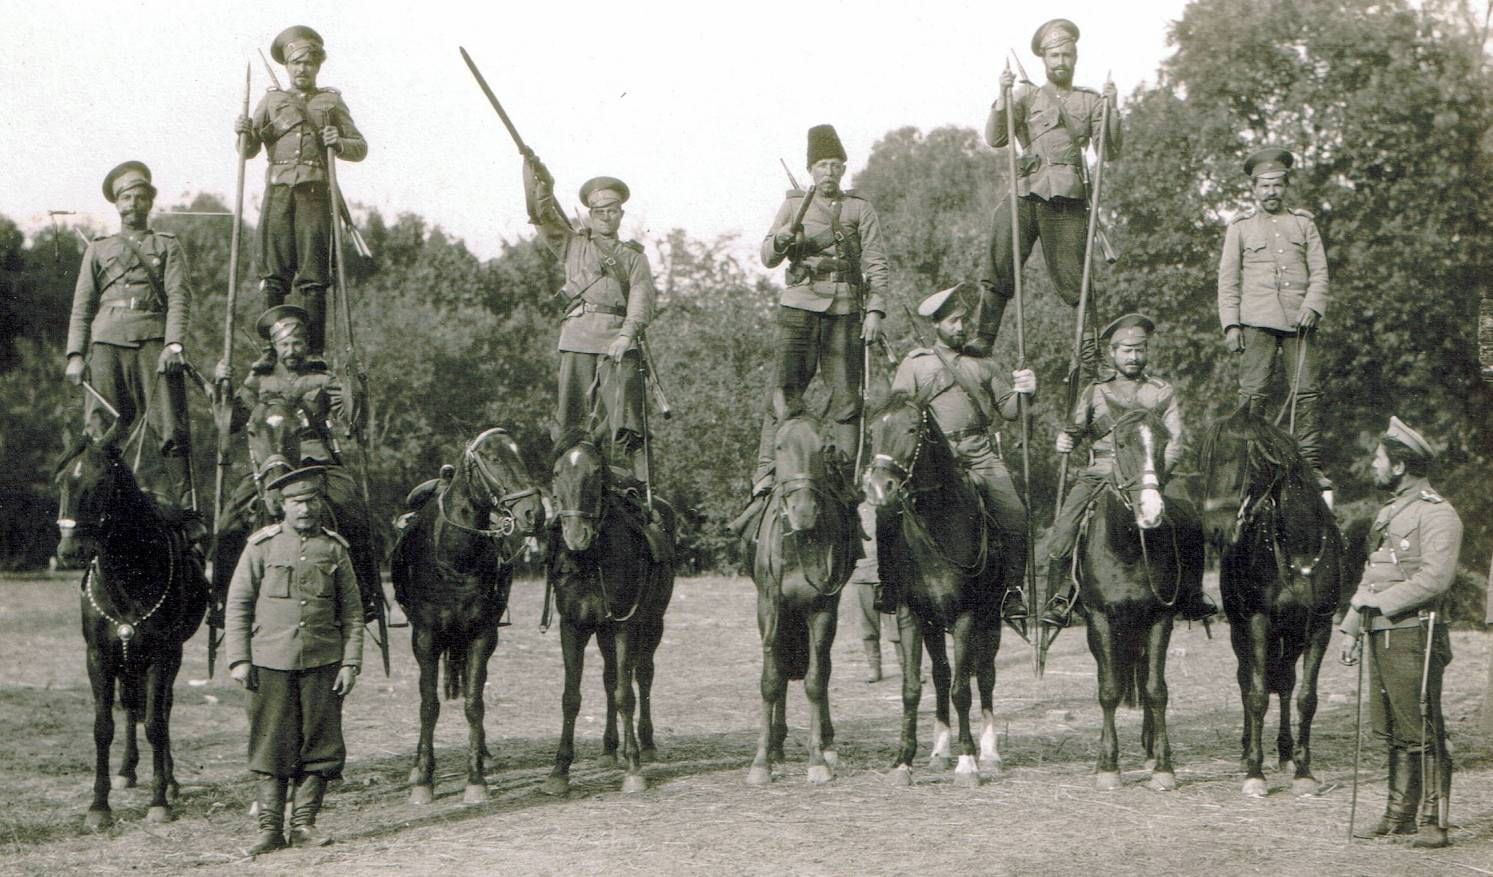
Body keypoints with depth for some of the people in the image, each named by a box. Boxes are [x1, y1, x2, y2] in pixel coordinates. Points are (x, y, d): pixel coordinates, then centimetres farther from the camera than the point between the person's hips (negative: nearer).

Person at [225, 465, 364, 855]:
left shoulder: (335, 549, 6)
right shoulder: (262, 546, 1)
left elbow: (352, 613, 7)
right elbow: (238, 604, 2)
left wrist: (350, 663, 0)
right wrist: (238, 659, -5)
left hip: (323, 663, 2)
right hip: (271, 662, -2)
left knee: (320, 744, 4)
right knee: (272, 745, 1)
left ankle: (304, 823, 16)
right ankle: (270, 828, 9)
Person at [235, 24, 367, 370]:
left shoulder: (332, 101, 18)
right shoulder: (272, 100, 19)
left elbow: (361, 147, 15)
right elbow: (248, 150, 13)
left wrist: (340, 143, -6)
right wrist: (245, 134, -9)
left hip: (316, 194, -1)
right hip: (278, 192, 1)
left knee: (314, 277, -5)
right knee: (273, 275, -5)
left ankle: (315, 351, -4)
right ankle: (271, 350, -5)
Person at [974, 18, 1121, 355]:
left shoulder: (1090, 102, 17)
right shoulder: (1027, 95, 15)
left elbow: (1109, 152, 8)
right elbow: (995, 139, 2)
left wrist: (1111, 111, -5)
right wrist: (1002, 98, -11)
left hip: (1069, 204, 0)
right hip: (1025, 198, 0)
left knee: (1075, 282, 1)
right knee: (997, 273, -8)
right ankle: (981, 340, -7)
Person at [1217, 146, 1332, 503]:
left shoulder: (1303, 223, 18)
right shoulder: (1240, 227, 14)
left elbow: (1319, 271, 12)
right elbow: (1228, 279, 9)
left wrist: (1312, 307, -5)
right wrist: (1230, 324, -1)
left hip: (1299, 320, 1)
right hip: (1257, 322, -1)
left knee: (1307, 392, -3)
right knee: (1253, 393, -8)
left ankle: (1312, 468, 0)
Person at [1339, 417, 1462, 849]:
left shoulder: (1437, 514, -10)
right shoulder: (1388, 512, 18)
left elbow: (1435, 578, -20)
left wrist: (1379, 600, -17)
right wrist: (1352, 627, 17)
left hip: (1413, 637, -9)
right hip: (1380, 635, 9)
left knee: (1422, 732, -4)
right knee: (1392, 732, 11)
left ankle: (1433, 820, 1)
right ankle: (1399, 815, 17)